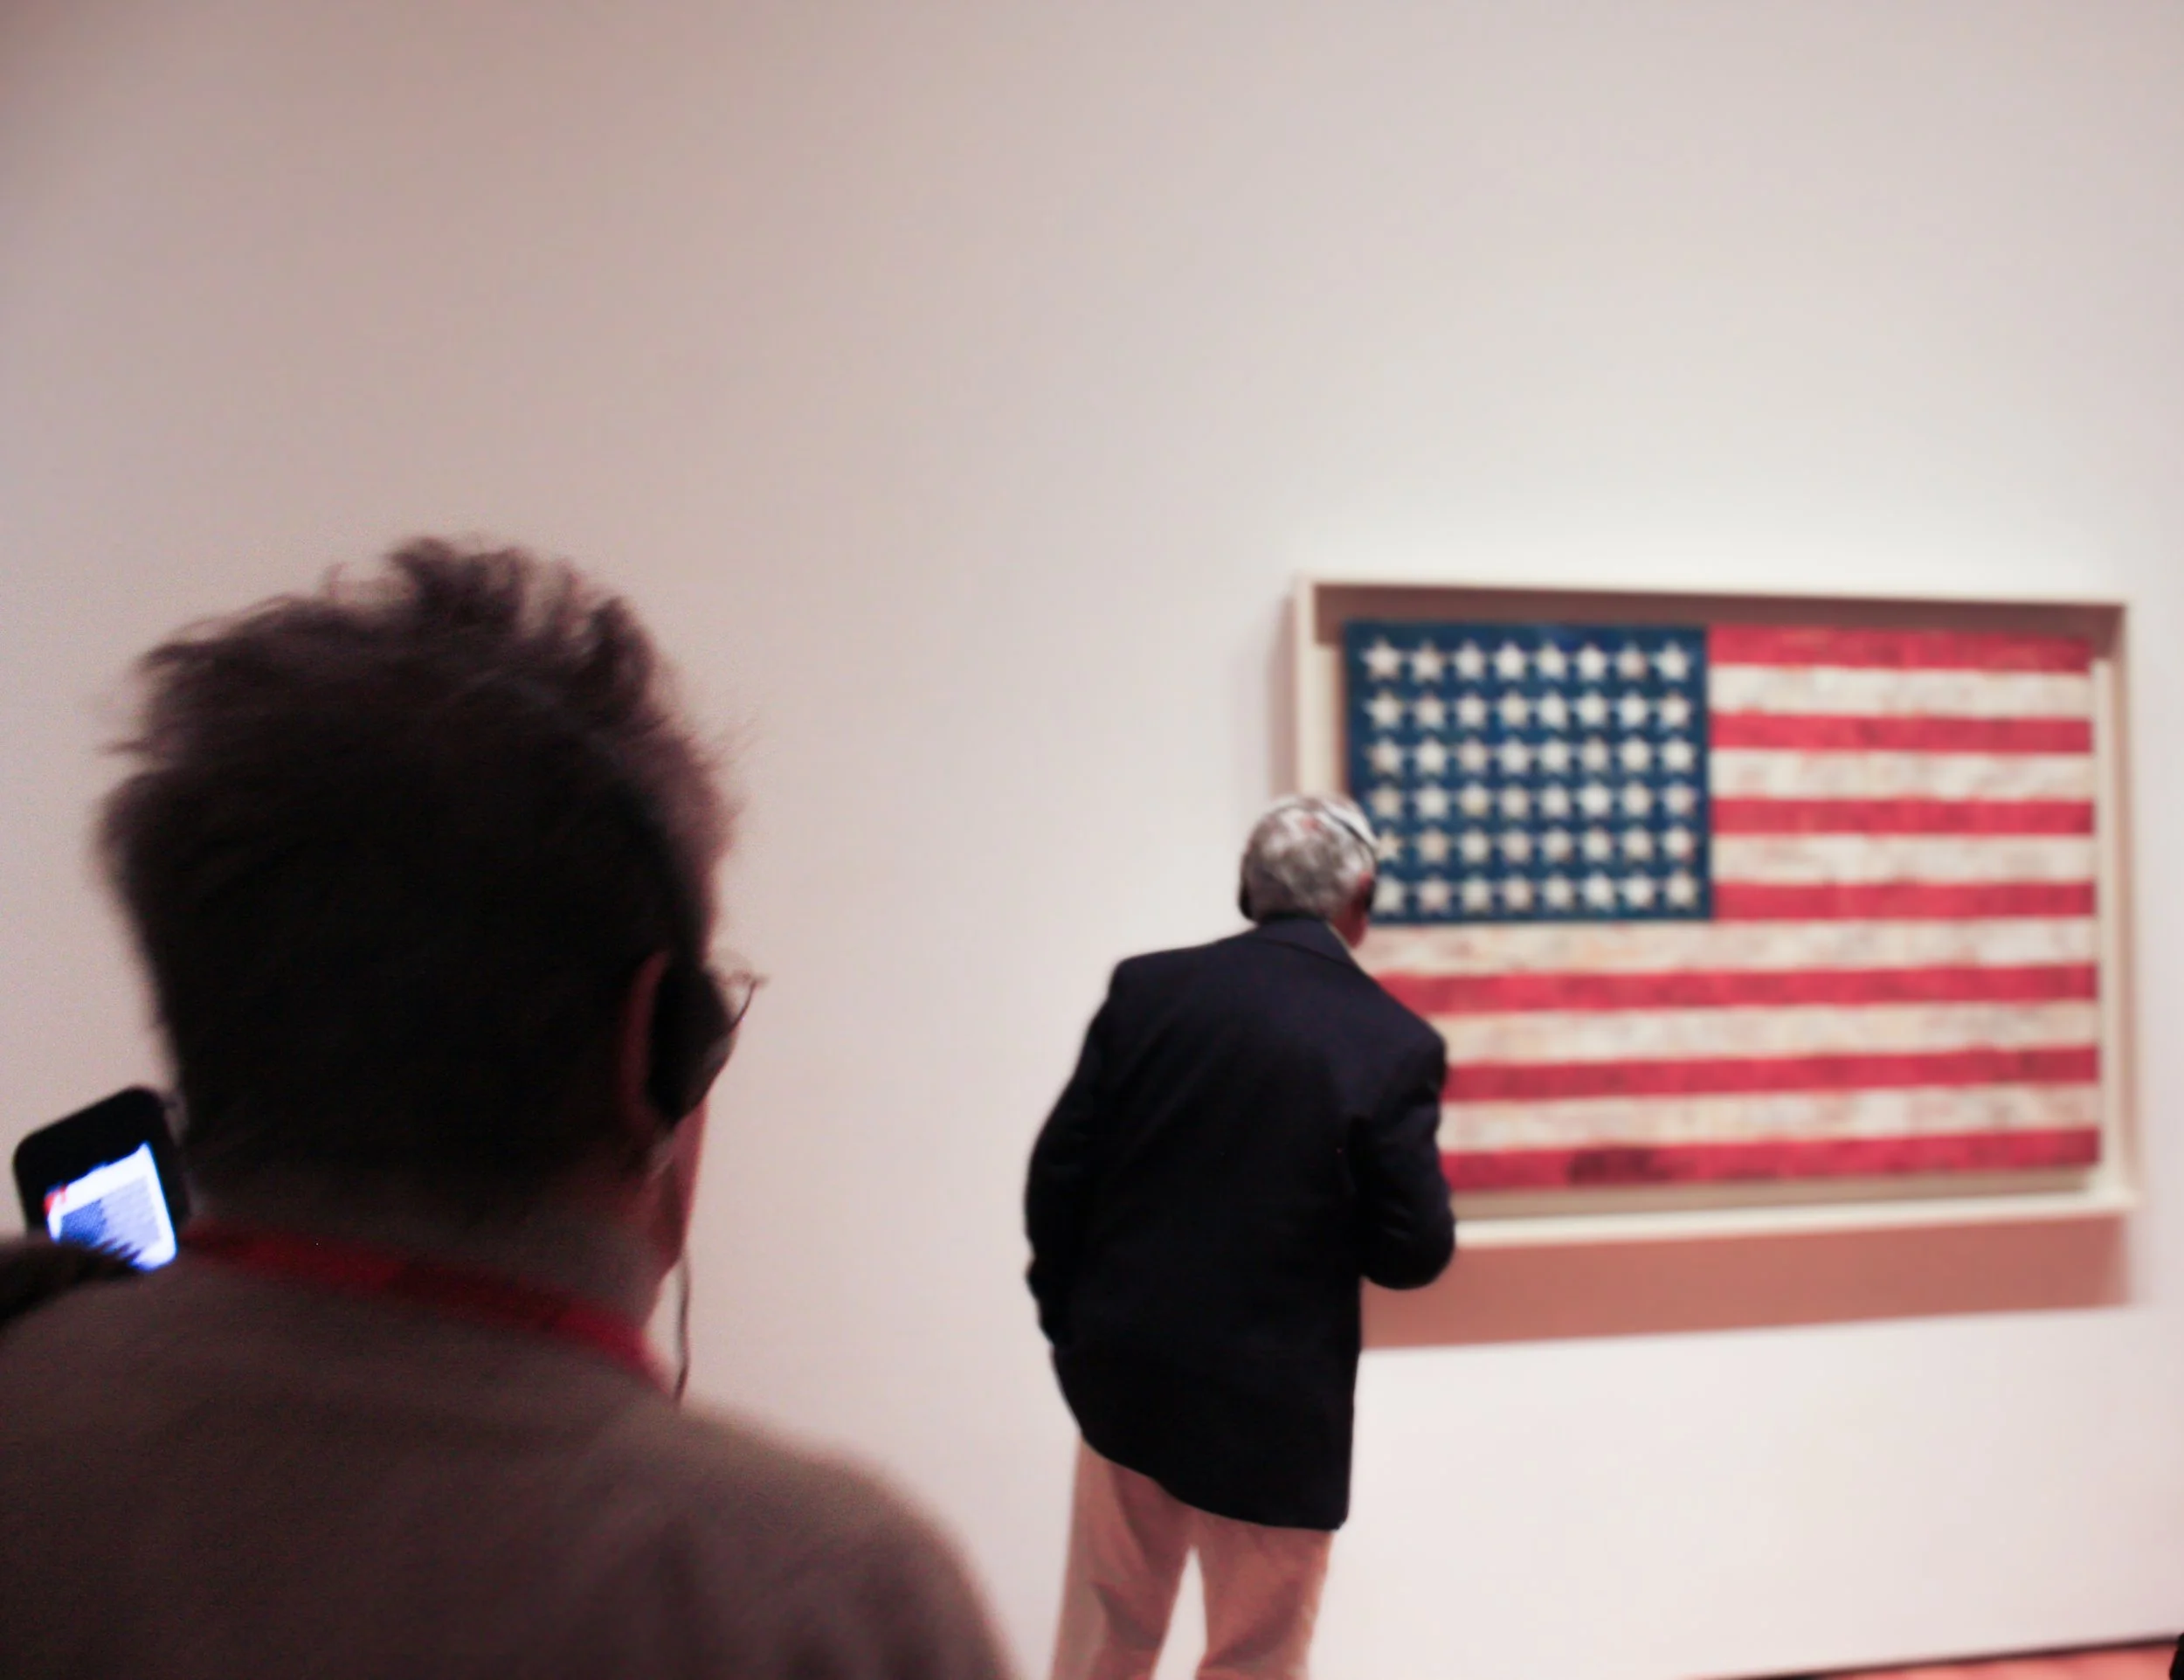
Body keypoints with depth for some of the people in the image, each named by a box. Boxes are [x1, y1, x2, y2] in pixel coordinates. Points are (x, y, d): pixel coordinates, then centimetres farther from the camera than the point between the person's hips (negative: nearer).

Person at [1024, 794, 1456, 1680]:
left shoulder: (1148, 987, -4)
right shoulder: (1395, 1041, -13)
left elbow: (1059, 1171, -3)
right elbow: (1415, 1253, -12)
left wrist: (1071, 1324, 9)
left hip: (1125, 1375, 4)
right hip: (1276, 1406, -3)